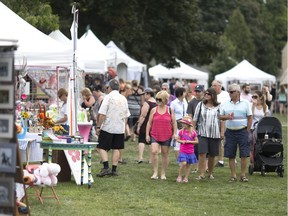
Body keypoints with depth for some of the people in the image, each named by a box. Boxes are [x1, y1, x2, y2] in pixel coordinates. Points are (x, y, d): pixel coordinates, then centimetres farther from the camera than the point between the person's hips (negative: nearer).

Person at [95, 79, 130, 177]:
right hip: (120, 128, 5)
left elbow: (102, 114, -14)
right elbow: (126, 116, 14)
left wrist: (98, 126, -9)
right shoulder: (123, 99, 9)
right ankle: (114, 170, 9)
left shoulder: (108, 97, -10)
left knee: (102, 147, 0)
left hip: (108, 127, -5)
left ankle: (106, 167, -14)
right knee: (116, 148, 9)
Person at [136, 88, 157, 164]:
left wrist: (139, 126, -14)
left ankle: (140, 157, -13)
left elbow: (143, 116, -17)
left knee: (141, 140, -2)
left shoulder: (147, 103, -13)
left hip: (145, 125, -7)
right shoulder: (156, 103, 10)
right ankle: (151, 159, 11)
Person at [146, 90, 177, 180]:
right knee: (154, 152, -17)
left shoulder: (170, 110, 2)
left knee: (165, 155, 7)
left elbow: (174, 123, 5)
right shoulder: (154, 110, 4)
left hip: (166, 136, 0)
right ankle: (155, 172, -12)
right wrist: (147, 134, 3)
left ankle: (163, 174, 18)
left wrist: (174, 133, -3)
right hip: (154, 135, 0)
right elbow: (149, 123, 7)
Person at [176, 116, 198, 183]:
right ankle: (179, 176, 1)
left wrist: (190, 141, -13)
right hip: (183, 151, -1)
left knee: (188, 165, 6)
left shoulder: (193, 132, -3)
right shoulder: (181, 132, -1)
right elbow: (178, 139, 8)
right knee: (183, 163, -15)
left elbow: (196, 141, 2)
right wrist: (182, 141, -12)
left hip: (190, 152, 1)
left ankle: (186, 177, 18)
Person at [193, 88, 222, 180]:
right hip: (202, 133, 0)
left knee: (212, 155, 7)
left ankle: (210, 173, 22)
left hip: (215, 134, 0)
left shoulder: (218, 107, 3)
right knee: (202, 154, -12)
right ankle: (201, 174, -11)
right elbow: (195, 119, 10)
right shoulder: (200, 105, 6)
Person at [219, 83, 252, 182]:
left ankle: (243, 175, 5)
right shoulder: (226, 104, 9)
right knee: (231, 155, 3)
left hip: (242, 131, -3)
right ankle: (233, 175, 11)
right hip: (230, 132, 3)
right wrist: (227, 117, -13)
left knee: (244, 155, -4)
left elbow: (250, 118, 1)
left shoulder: (245, 103, 1)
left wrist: (247, 131, -5)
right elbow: (220, 116, 9)